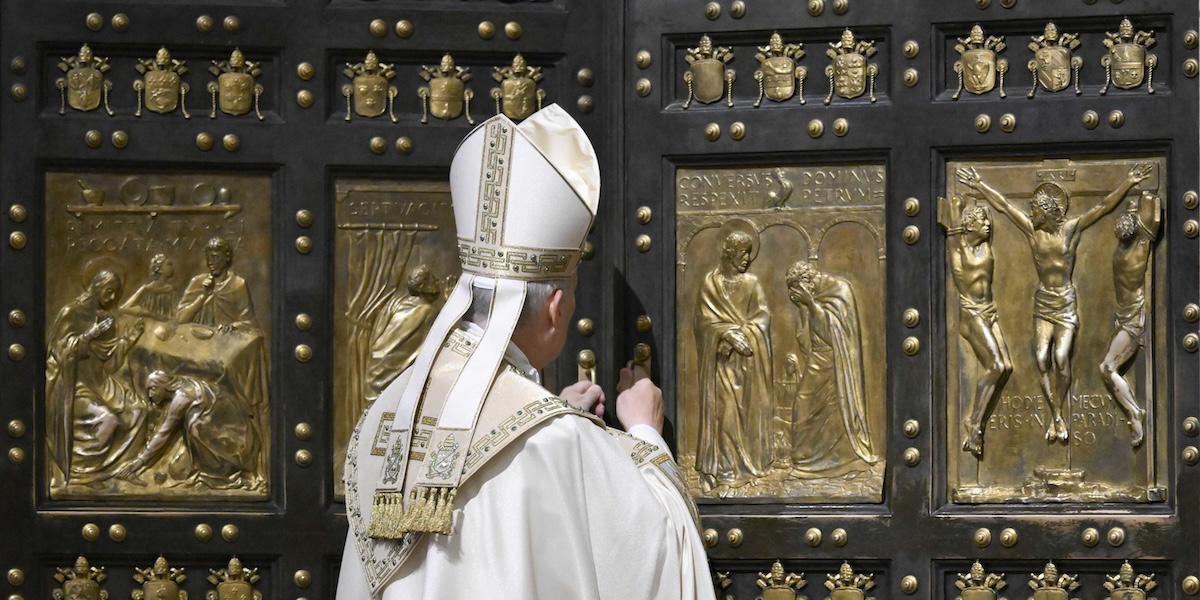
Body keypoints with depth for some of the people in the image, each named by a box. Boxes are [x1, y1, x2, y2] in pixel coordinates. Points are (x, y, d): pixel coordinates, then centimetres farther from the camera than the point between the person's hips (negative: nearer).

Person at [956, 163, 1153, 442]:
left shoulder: (1072, 229, -7)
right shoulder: (1032, 230, -1)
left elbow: (1104, 207, -13)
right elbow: (1003, 205, 1)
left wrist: (1129, 183, -21)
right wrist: (979, 185, 2)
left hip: (1066, 302, -2)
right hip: (1042, 303, 3)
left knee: (1061, 359, -11)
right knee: (1041, 359, -8)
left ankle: (1057, 415, 6)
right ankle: (1056, 416, 3)